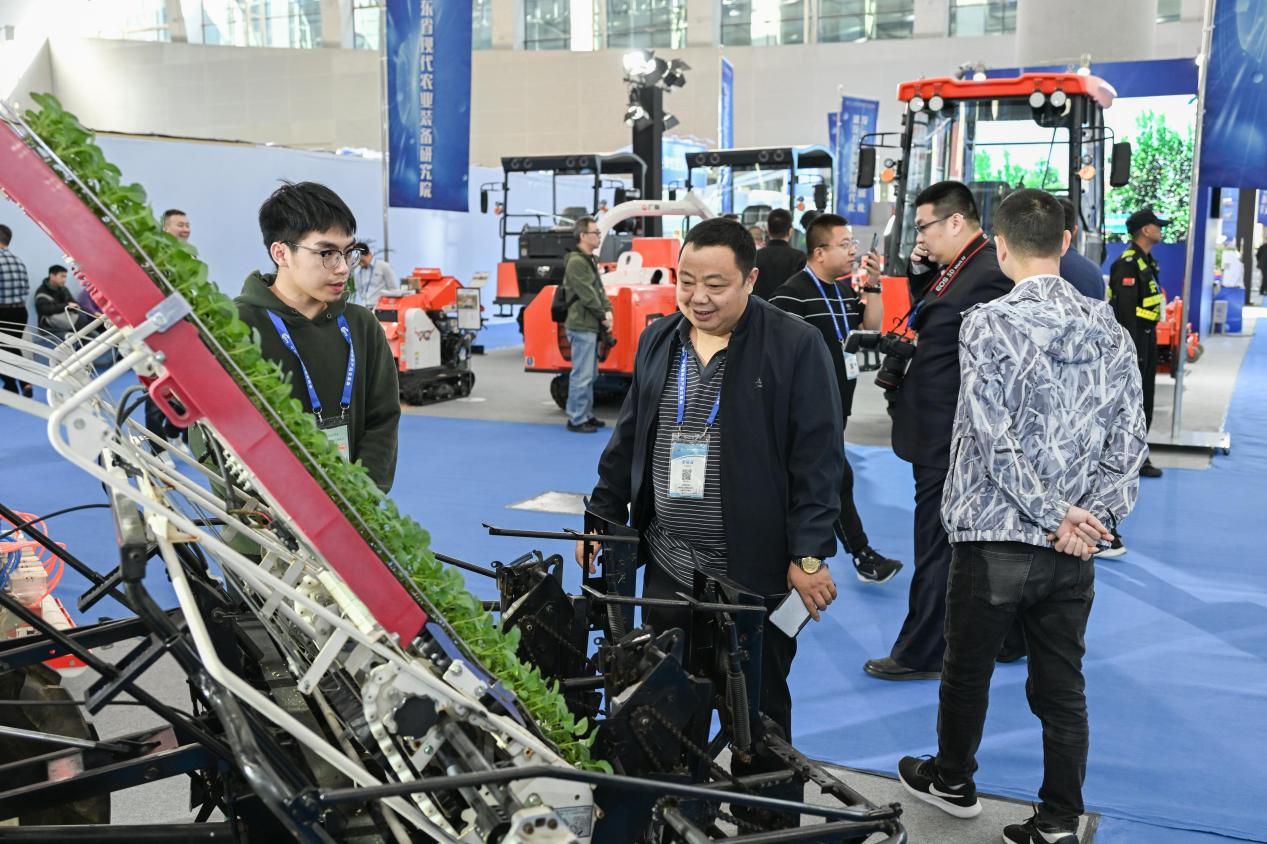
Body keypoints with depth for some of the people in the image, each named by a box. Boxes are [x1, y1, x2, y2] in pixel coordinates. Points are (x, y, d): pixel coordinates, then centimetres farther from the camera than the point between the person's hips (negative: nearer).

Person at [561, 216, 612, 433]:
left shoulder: (590, 260, 16)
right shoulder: (576, 262, -15)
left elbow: (599, 289, 16)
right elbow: (587, 295, -17)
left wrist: (608, 311, 0)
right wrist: (603, 316, -8)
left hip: (592, 326, 10)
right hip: (582, 327, -10)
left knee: (590, 374, 16)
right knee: (582, 375, -7)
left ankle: (586, 414, 24)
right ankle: (576, 419, -2)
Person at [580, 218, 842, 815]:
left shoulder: (795, 346, -9)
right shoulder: (658, 340, 8)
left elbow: (818, 456, -11)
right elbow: (627, 440, 15)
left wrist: (810, 555, -14)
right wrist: (602, 519, 12)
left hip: (755, 572, -5)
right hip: (667, 566, 5)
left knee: (758, 714, 9)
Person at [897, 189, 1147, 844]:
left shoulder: (989, 324, -13)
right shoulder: (1109, 329, 3)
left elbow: (993, 437, -18)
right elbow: (1130, 440, -1)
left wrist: (1054, 514, -12)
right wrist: (1095, 515, -5)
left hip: (996, 541, -4)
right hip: (1075, 549, 4)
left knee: (967, 672, 17)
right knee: (1062, 686, 12)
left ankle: (953, 783, 37)